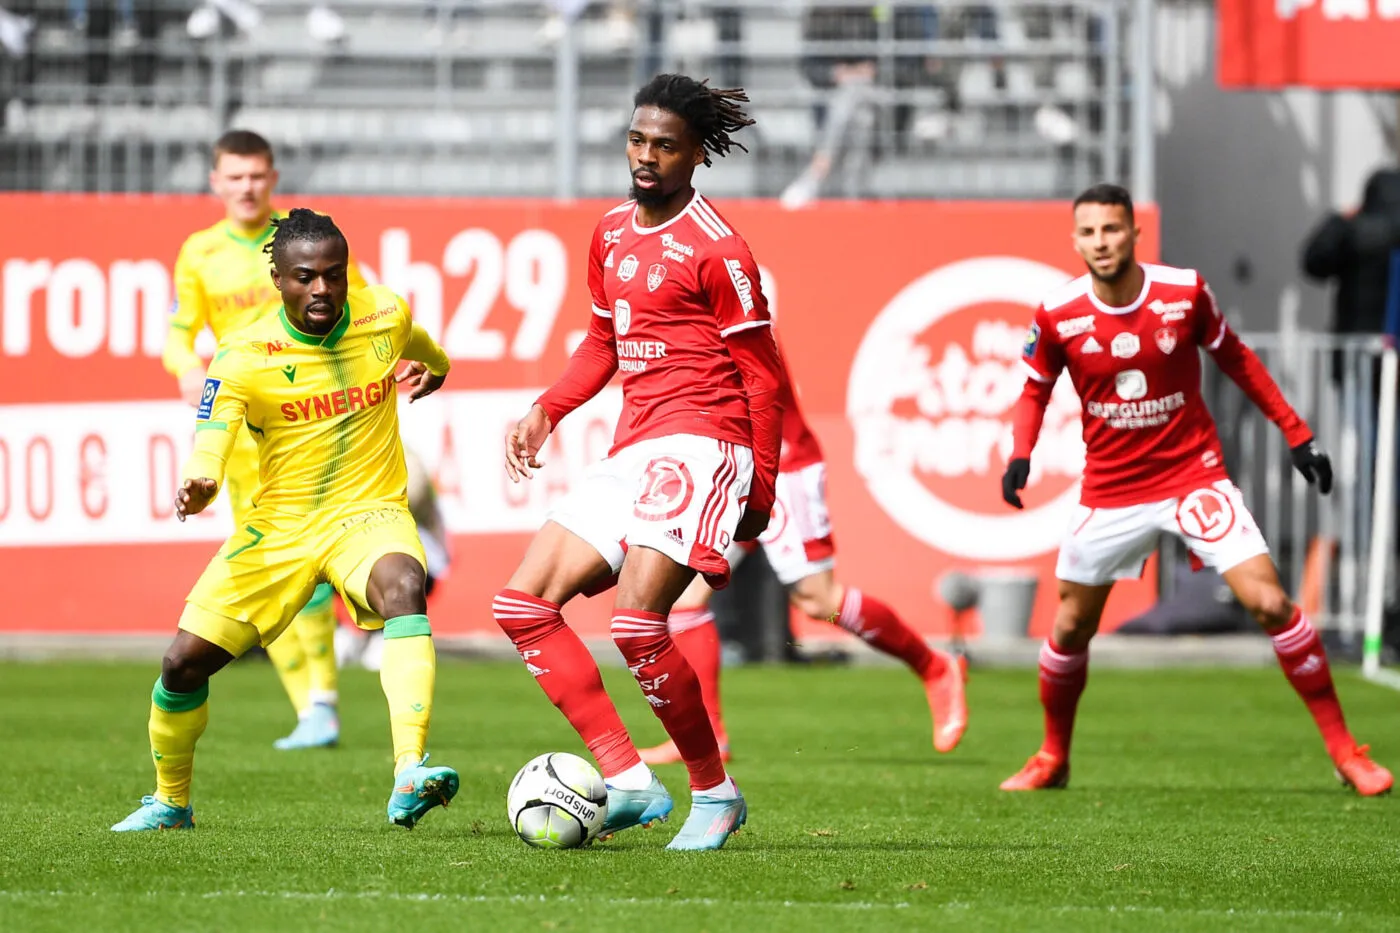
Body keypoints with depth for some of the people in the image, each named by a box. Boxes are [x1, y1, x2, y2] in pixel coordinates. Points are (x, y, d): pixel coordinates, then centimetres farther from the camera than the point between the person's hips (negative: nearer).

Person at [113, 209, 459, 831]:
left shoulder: (386, 317, -5)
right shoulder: (243, 357, -13)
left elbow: (430, 359, 23)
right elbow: (208, 450, -24)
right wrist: (196, 490, -43)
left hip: (369, 512, -1)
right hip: (279, 523, 1)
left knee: (404, 587, -36)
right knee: (184, 661, -1)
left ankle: (410, 780, -49)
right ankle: (169, 801, 30)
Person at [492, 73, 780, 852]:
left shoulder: (716, 251, -9)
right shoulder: (612, 234, 14)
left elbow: (762, 375, -7)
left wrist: (761, 487, -10)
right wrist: (546, 413, 13)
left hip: (699, 444, -9)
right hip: (633, 451, 9)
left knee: (637, 622, -22)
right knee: (525, 602, 0)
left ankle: (716, 792, -4)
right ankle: (626, 779, -5)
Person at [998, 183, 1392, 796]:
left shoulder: (1185, 291, -11)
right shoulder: (1058, 314, -10)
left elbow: (1236, 360, 5)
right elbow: (1036, 389, 6)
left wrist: (1297, 435, 4)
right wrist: (1020, 455, -12)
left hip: (1194, 476, -1)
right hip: (1110, 489, 1)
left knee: (1269, 602, -13)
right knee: (1071, 629, 8)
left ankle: (1344, 750, -4)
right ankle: (1052, 760, 32)